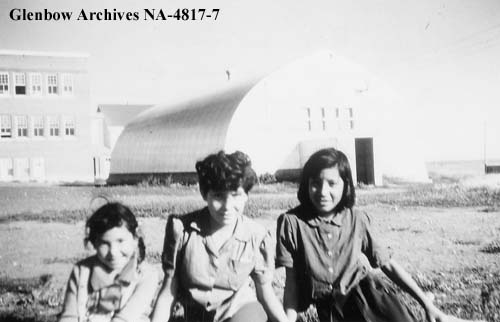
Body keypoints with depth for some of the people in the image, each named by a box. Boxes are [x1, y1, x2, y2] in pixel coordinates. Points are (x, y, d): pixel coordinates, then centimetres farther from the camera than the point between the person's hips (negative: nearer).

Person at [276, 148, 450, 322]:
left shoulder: (357, 220, -3)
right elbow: (292, 281, -5)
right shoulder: (292, 222, -9)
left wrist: (427, 304, 0)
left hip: (368, 293, 1)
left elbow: (388, 264, 3)